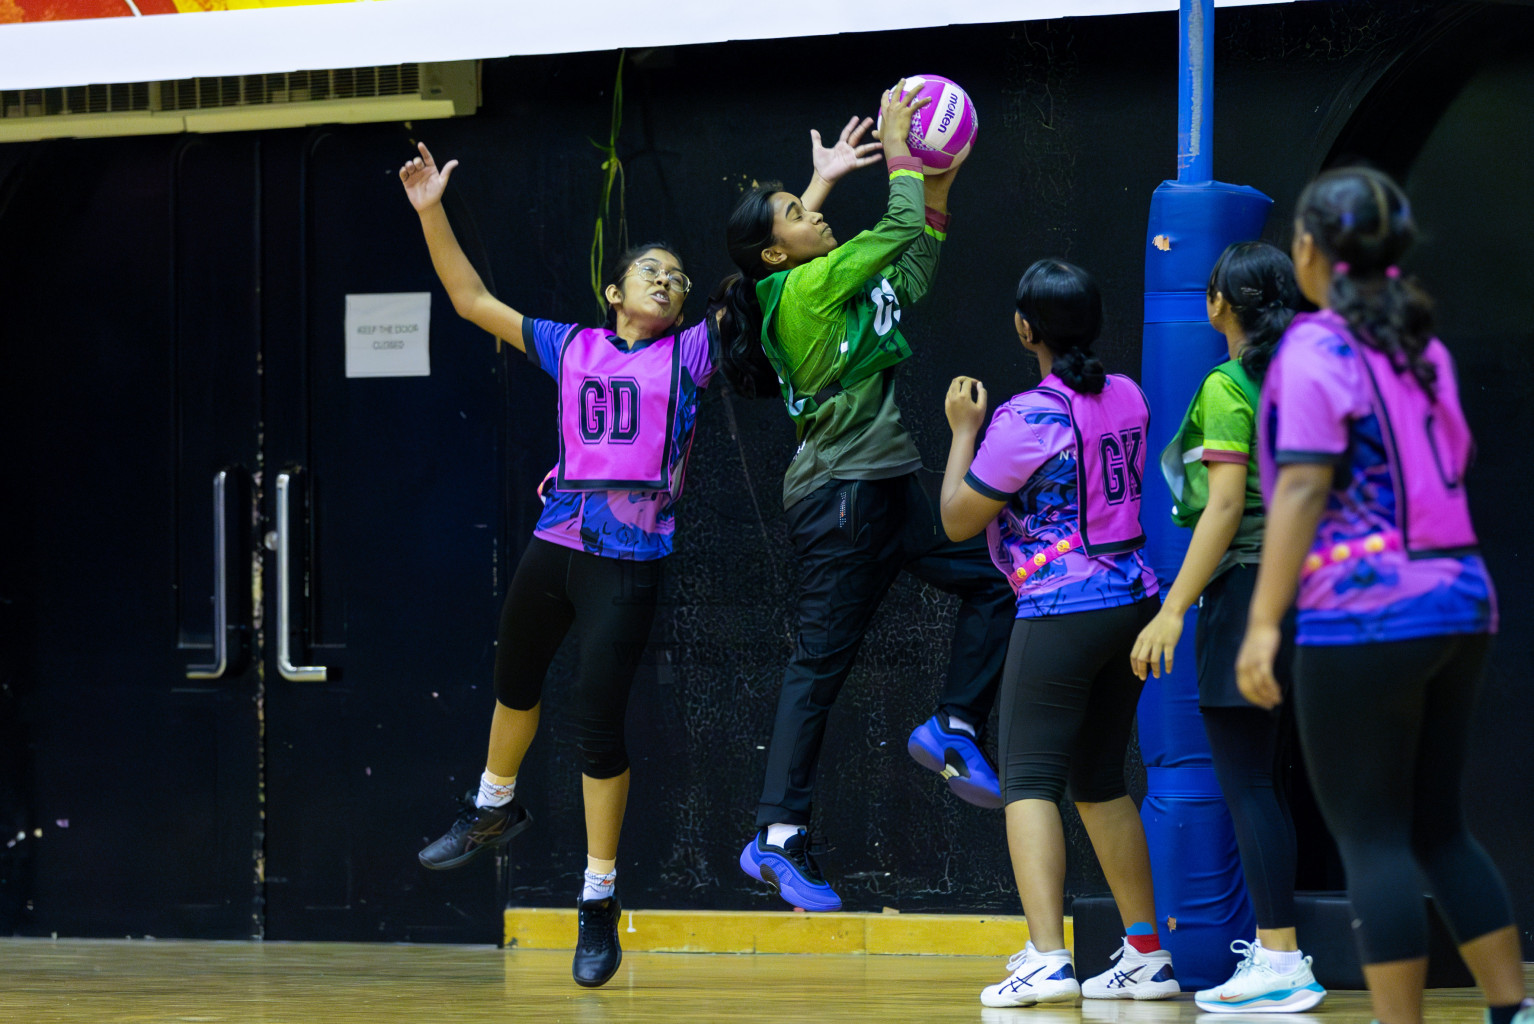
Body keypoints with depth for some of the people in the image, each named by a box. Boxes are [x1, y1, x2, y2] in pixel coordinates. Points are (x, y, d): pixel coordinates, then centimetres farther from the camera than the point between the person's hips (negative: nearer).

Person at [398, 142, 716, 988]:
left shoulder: (692, 354, 4)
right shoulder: (571, 348, 12)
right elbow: (473, 302, 17)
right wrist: (431, 214, 12)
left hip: (632, 558, -4)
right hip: (556, 539, 4)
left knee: (596, 719, -7)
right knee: (514, 678, 23)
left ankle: (599, 903, 4)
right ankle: (495, 806, 52)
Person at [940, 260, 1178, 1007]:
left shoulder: (1027, 419, -14)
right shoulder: (1128, 398, 7)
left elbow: (958, 519, -6)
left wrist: (963, 429, 7)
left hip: (1061, 611, -7)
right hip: (1134, 601, 7)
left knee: (1029, 779, -6)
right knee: (1100, 781, 16)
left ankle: (1046, 958, -19)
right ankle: (1146, 954, 17)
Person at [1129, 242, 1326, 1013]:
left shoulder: (1228, 386, -10)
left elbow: (1225, 505, -17)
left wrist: (1174, 608, -17)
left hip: (1245, 587, -8)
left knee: (1244, 782, -6)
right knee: (1265, 782, 14)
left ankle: (1280, 964, -10)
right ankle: (1276, 946, 15)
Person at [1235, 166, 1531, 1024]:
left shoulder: (1318, 349, -9)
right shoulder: (1421, 347, 14)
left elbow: (1303, 488, -16)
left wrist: (1263, 622, -17)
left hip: (1364, 616, -8)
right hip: (1460, 601, 8)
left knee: (1373, 838, -3)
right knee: (1438, 828, 16)